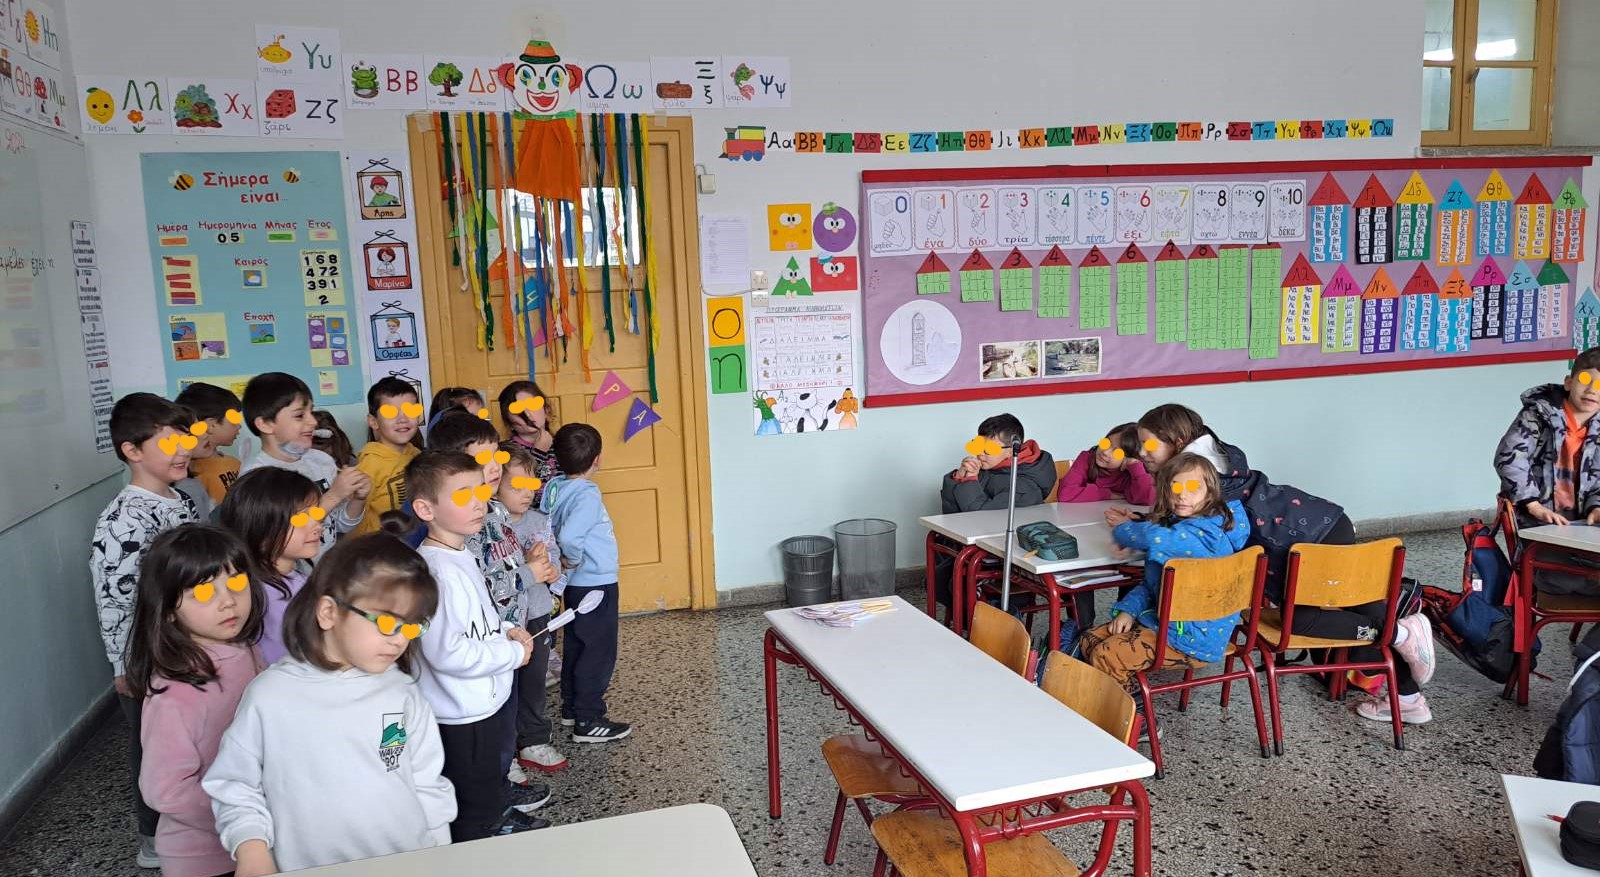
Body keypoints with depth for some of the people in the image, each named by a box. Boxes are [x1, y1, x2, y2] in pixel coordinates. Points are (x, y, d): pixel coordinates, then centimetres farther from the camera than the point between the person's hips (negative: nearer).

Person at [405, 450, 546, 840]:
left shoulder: (463, 555, 5)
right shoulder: (437, 571, -27)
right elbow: (449, 652, -32)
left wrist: (505, 630, 3)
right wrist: (513, 653, -20)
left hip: (488, 696, 10)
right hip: (462, 713, -10)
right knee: (474, 818, 7)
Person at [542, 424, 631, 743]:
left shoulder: (555, 487, 0)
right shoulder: (587, 495, -24)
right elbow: (569, 537, -35)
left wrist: (566, 562, 6)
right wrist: (574, 559, -17)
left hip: (575, 584, 8)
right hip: (595, 584, -8)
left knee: (576, 645, 20)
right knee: (599, 652, 2)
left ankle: (572, 707, 34)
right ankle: (588, 722, 8)